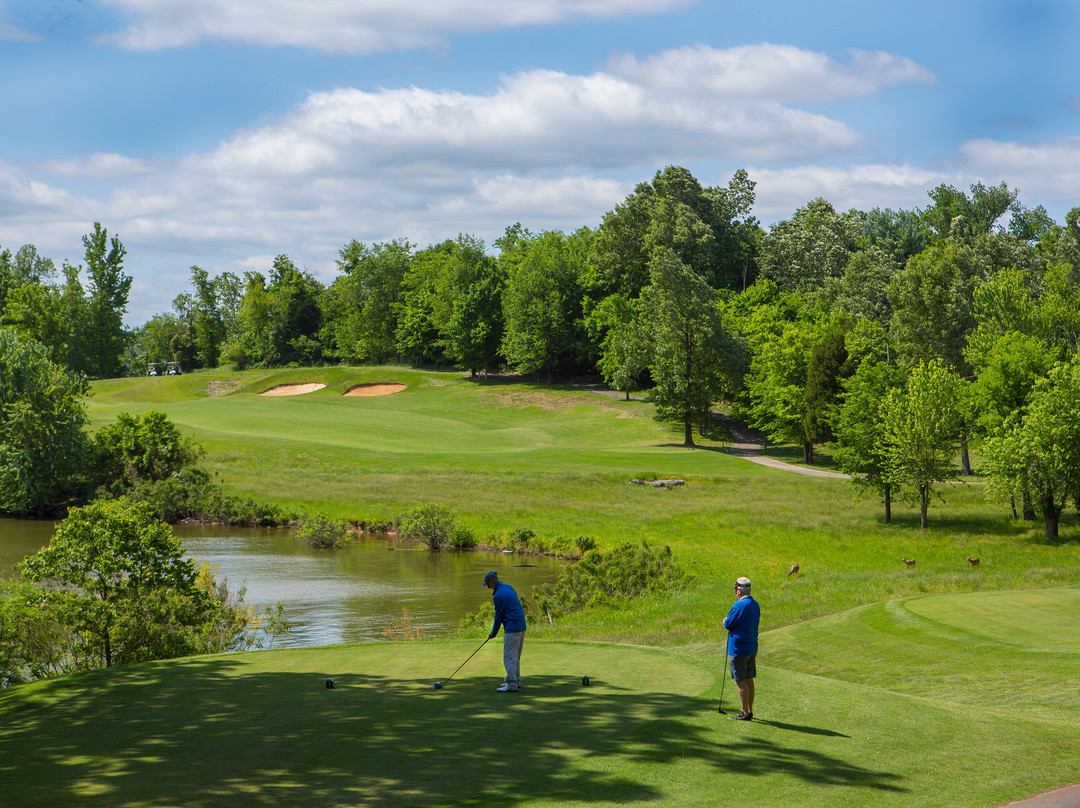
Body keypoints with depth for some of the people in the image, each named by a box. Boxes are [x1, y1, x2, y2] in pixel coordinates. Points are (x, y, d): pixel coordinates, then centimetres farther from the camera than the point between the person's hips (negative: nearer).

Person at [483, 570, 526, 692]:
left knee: (509, 657, -7)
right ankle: (516, 680, 26)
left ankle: (512, 684, -8)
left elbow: (499, 616, -8)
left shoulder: (498, 595, -16)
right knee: (516, 656, 18)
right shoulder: (508, 587, 12)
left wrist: (493, 633, 5)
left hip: (512, 629, -10)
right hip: (521, 626, 10)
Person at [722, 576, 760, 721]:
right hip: (752, 647, 9)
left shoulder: (739, 606, -19)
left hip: (739, 649, -9)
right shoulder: (755, 604, 8)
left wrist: (725, 621, 7)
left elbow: (728, 625, -14)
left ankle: (744, 713, 0)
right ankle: (750, 711, 20)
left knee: (741, 682, -3)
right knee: (749, 680, 14)